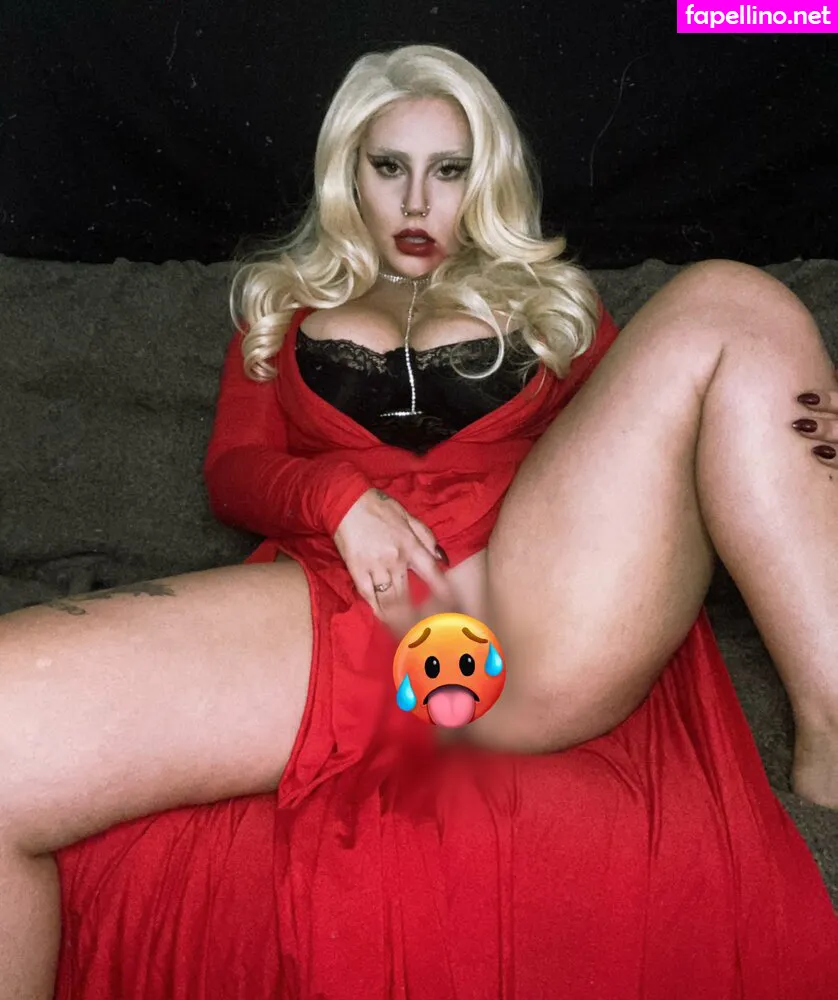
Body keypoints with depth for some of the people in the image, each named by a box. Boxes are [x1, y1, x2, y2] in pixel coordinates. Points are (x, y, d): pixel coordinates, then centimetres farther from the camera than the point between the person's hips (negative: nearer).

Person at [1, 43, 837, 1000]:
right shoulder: (283, 300, 27)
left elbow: (645, 429, 17)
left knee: (726, 299, -10)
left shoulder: (551, 296, 27)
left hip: (538, 614, 2)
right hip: (347, 607, 0)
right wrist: (341, 495, -6)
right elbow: (232, 471, 17)